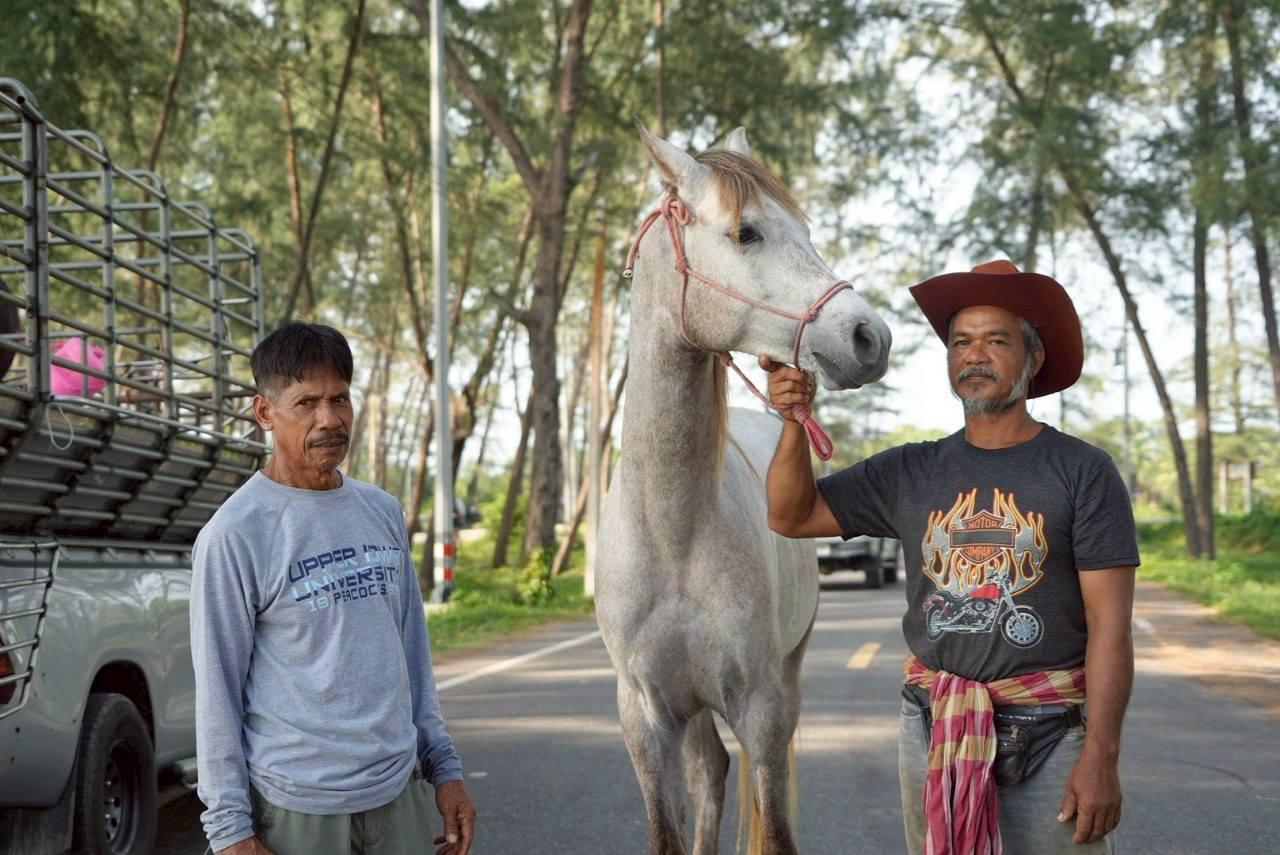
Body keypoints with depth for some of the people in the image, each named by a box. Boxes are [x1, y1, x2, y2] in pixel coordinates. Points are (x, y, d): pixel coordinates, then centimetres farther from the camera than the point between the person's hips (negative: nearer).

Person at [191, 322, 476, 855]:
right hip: (296, 807, -5)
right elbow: (217, 690, -9)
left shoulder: (383, 512, 9)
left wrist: (443, 764, 11)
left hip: (397, 792, 5)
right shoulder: (235, 534, -9)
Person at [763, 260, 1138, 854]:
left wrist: (1101, 756, -16)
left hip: (1050, 735, -3)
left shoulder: (1082, 472, -5)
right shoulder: (910, 472, 6)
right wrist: (794, 423, -9)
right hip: (931, 730, 4)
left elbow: (1109, 625, -9)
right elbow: (791, 516, 7)